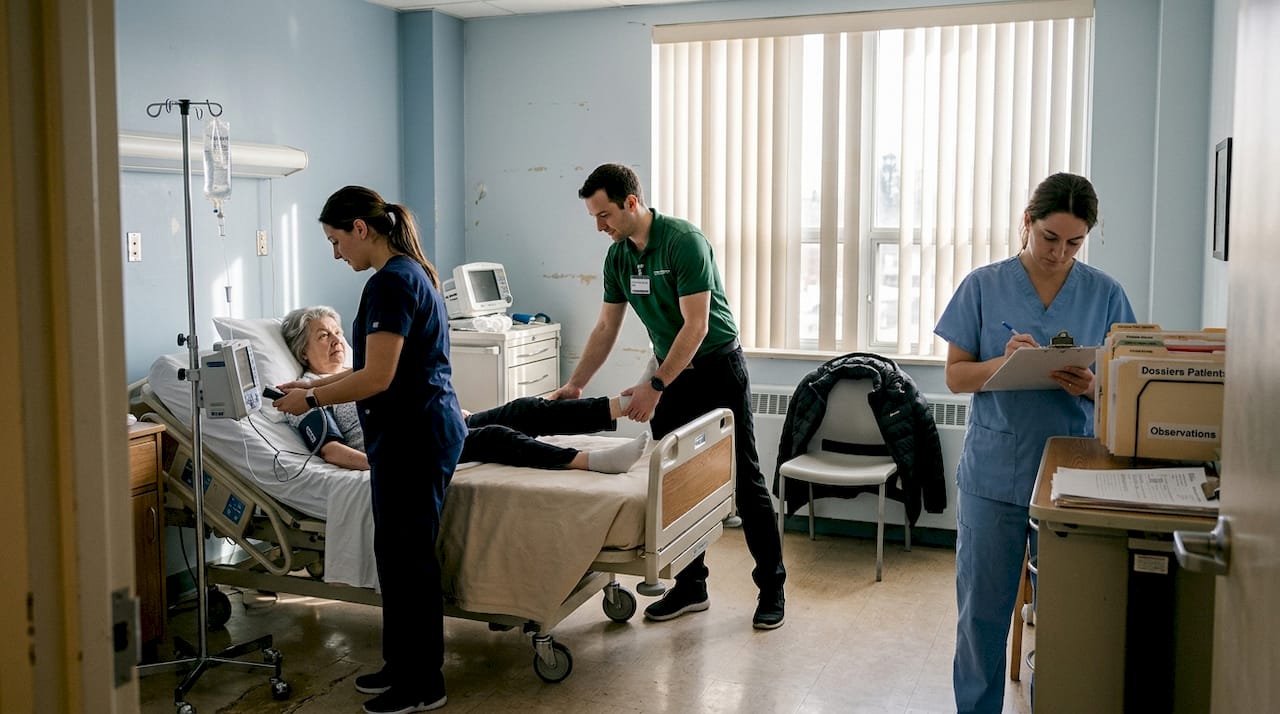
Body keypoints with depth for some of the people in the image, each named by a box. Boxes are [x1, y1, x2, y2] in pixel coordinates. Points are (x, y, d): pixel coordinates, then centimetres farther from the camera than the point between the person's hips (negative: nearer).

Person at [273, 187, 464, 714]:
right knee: (398, 550, 16)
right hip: (421, 428, 10)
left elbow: (377, 378, -21)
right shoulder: (409, 272, 14)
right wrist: (314, 384, 16)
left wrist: (312, 399, -8)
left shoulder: (391, 282, -17)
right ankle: (402, 665, 28)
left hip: (413, 435, -10)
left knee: (406, 554, 0)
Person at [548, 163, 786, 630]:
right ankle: (690, 587, 17)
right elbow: (606, 328, 9)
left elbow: (696, 326, -25)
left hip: (717, 368, -7)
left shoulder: (684, 240, -22)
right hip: (671, 372, 7)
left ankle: (771, 588, 10)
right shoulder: (618, 256, 1)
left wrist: (654, 387, -26)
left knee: (744, 480, -1)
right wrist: (576, 384, 3)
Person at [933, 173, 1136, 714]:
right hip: (995, 471, 0)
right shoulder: (983, 286, 0)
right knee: (982, 609, 6)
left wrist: (1091, 385, -18)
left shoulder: (1106, 294, 2)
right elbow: (956, 375, 1)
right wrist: (1003, 363, -19)